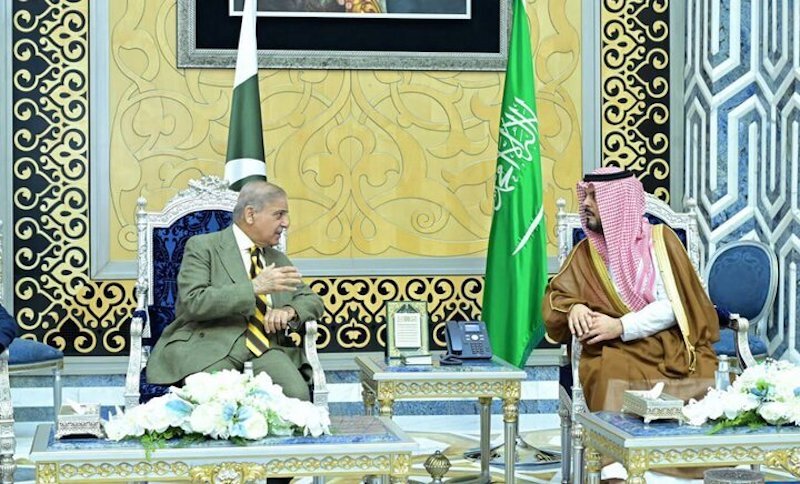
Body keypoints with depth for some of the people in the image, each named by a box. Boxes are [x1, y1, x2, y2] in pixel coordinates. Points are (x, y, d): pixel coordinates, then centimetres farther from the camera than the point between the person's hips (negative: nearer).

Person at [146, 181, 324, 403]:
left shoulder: (277, 259, 24)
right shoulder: (202, 247, 5)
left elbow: (312, 301, 27)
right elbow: (193, 302, -9)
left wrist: (289, 311, 2)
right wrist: (254, 287, -16)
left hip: (265, 347, 5)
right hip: (209, 345, -5)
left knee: (297, 394, -28)